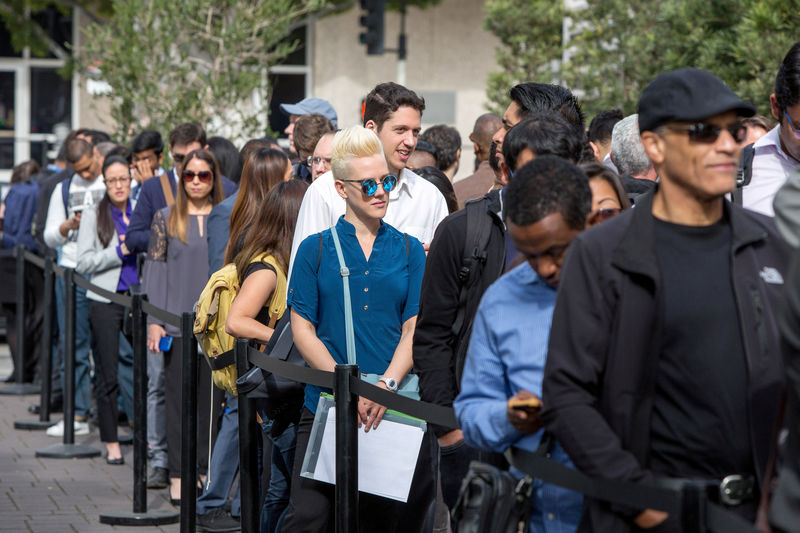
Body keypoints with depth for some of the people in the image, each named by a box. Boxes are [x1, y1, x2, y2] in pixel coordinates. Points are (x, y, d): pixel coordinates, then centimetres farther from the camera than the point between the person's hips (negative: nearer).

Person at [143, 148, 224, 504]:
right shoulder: (166, 219, 6)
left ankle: (205, 468, 10)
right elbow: (155, 268, 4)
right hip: (178, 322, -1)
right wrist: (153, 320, -4)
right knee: (178, 394, -2)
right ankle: (178, 474, 0)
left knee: (211, 395, 3)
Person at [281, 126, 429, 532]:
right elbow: (303, 329, 0)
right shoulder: (316, 249, 5)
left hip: (393, 407, 1)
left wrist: (387, 384, -14)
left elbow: (415, 328, 4)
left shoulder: (409, 251, 9)